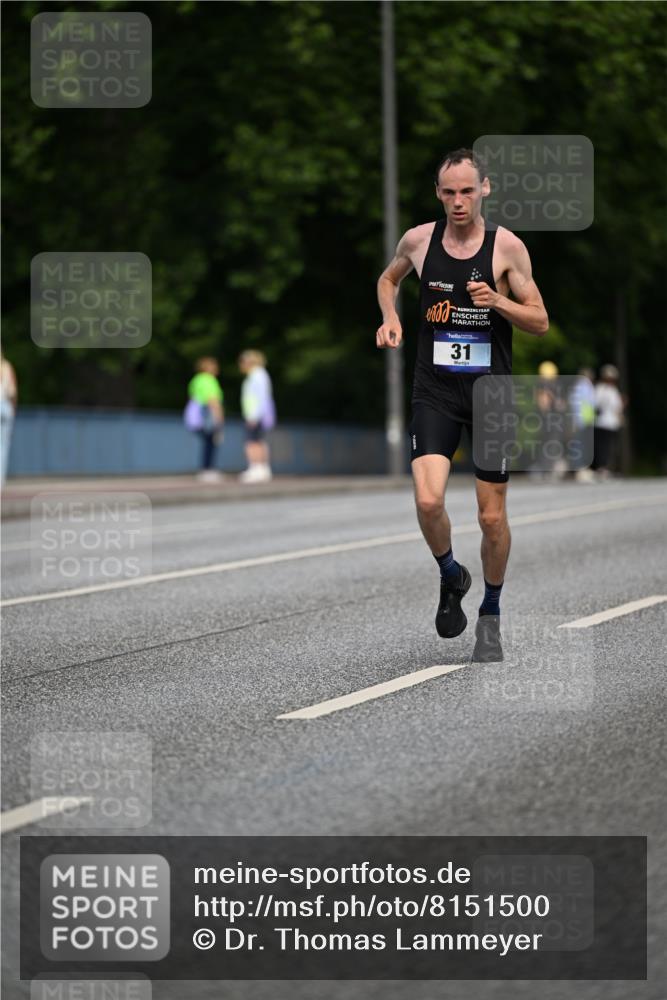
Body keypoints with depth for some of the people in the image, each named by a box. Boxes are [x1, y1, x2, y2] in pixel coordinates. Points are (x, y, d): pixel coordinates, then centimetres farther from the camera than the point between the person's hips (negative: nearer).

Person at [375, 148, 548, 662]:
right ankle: (451, 576, 12)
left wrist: (498, 302, -19)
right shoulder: (418, 240, 0)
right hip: (435, 391, 1)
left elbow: (540, 322, -2)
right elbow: (388, 279, 22)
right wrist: (390, 317, 3)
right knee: (428, 501, -19)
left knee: (492, 517, 4)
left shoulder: (507, 246, -5)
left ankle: (491, 614, 26)